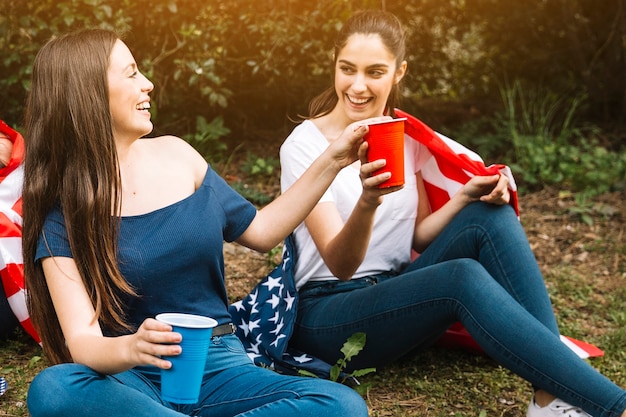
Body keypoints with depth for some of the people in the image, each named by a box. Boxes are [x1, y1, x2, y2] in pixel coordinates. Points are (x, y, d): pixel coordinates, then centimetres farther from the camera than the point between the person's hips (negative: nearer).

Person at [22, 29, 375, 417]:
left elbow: (260, 231, 16)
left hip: (216, 368, 3)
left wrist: (331, 162, 10)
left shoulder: (175, 155, 5)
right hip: (131, 378, -3)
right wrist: (130, 348, -39)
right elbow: (82, 343, -17)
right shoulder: (63, 212, -7)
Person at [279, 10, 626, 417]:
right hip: (326, 314, -6)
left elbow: (419, 237, 9)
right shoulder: (305, 146, -12)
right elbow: (341, 265, -21)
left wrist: (466, 196, -10)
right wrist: (368, 202, -42)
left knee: (492, 217, -18)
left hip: (396, 296, 6)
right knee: (465, 278, -33)